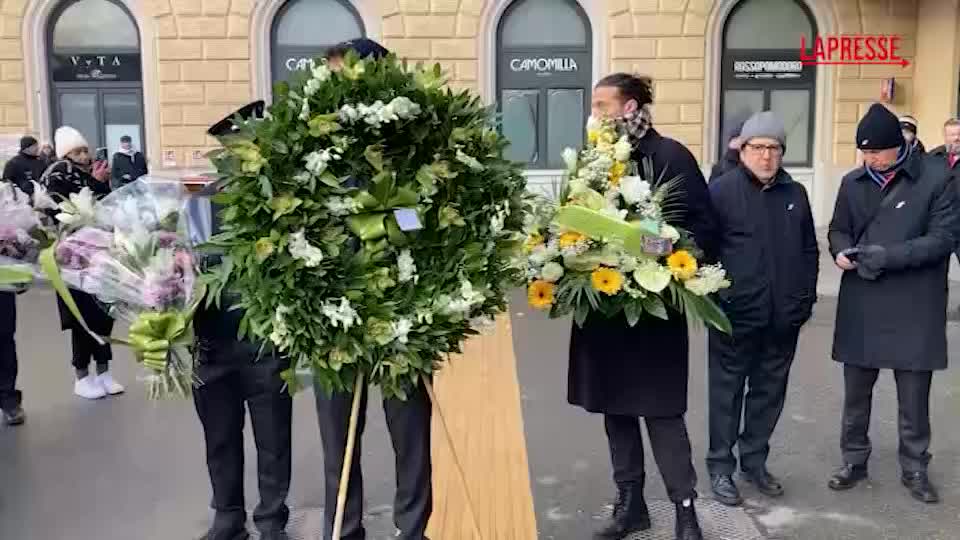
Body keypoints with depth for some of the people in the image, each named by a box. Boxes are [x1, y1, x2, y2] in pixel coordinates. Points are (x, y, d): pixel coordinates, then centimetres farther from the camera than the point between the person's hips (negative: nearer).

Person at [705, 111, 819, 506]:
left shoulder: (795, 193, 10)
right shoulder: (722, 190, -6)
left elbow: (809, 250, 16)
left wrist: (806, 298, 9)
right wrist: (713, 298, -10)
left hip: (783, 315, 5)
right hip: (735, 314, -5)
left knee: (770, 390, 13)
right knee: (728, 390, 4)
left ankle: (754, 461, 28)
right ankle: (720, 466, 16)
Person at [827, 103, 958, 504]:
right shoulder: (853, 182, 6)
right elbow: (838, 229, 13)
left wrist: (888, 256, -22)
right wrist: (842, 251, -10)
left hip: (913, 307, -3)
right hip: (861, 305, 3)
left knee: (914, 398, 9)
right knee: (856, 392, 13)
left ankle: (914, 468, 27)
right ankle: (854, 460, 29)